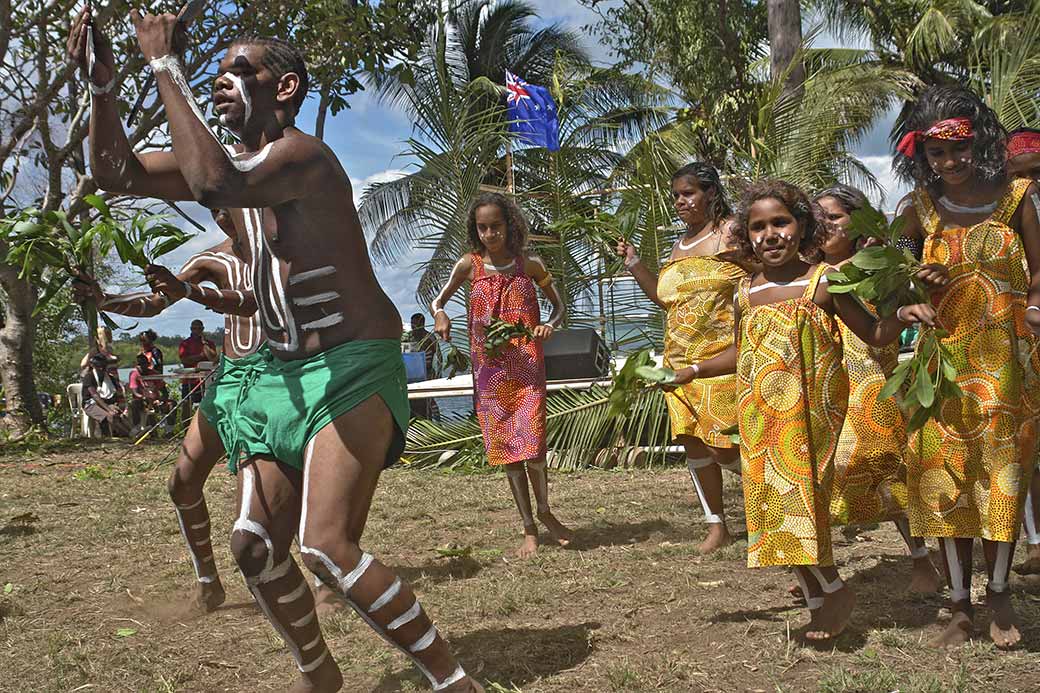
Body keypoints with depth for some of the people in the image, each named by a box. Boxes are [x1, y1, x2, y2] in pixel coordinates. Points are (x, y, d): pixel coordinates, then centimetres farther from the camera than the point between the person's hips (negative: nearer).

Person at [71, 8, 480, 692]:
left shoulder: (304, 153, -15)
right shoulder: (235, 164, 13)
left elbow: (212, 184, -35)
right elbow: (117, 171, 13)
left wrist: (166, 63, -25)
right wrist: (103, 82, -2)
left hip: (352, 370, -9)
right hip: (277, 375, 9)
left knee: (327, 547, -21)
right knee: (255, 546, 7)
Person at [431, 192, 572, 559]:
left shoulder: (529, 264, 1)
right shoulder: (470, 265, 1)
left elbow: (558, 305, 11)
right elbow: (437, 300, 8)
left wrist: (550, 325, -12)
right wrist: (440, 314, -16)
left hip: (528, 364, -1)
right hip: (489, 367, 1)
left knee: (531, 442, -11)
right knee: (506, 446, 4)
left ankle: (544, 511, 16)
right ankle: (529, 528, 14)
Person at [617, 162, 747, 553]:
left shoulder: (731, 232, -6)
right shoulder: (680, 246, 18)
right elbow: (664, 298, 21)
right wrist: (633, 263, 13)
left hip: (722, 357, -7)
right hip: (680, 361, 8)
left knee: (723, 446, -11)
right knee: (692, 441, 8)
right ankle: (717, 527, 21)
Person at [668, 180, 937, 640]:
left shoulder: (822, 281, -4)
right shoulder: (745, 290, 11)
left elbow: (873, 334, 1)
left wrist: (902, 317, -19)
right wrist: (692, 371, 23)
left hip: (807, 410, -5)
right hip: (759, 416, 6)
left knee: (793, 498, -11)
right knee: (773, 501, 7)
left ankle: (833, 590, 9)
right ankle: (818, 600, 21)